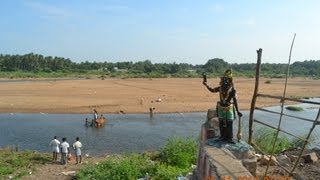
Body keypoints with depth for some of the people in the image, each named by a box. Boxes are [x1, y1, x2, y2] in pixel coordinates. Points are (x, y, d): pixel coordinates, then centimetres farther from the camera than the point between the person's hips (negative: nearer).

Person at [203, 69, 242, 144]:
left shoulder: (232, 89, -13)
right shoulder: (220, 88, 0)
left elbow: (235, 100, -13)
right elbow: (212, 90, 15)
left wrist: (238, 111, -15)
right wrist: (206, 84, 2)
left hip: (229, 109, -5)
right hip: (221, 109, 5)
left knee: (229, 124, -1)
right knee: (221, 124, 11)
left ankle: (229, 138, 11)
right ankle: (223, 136, 25)